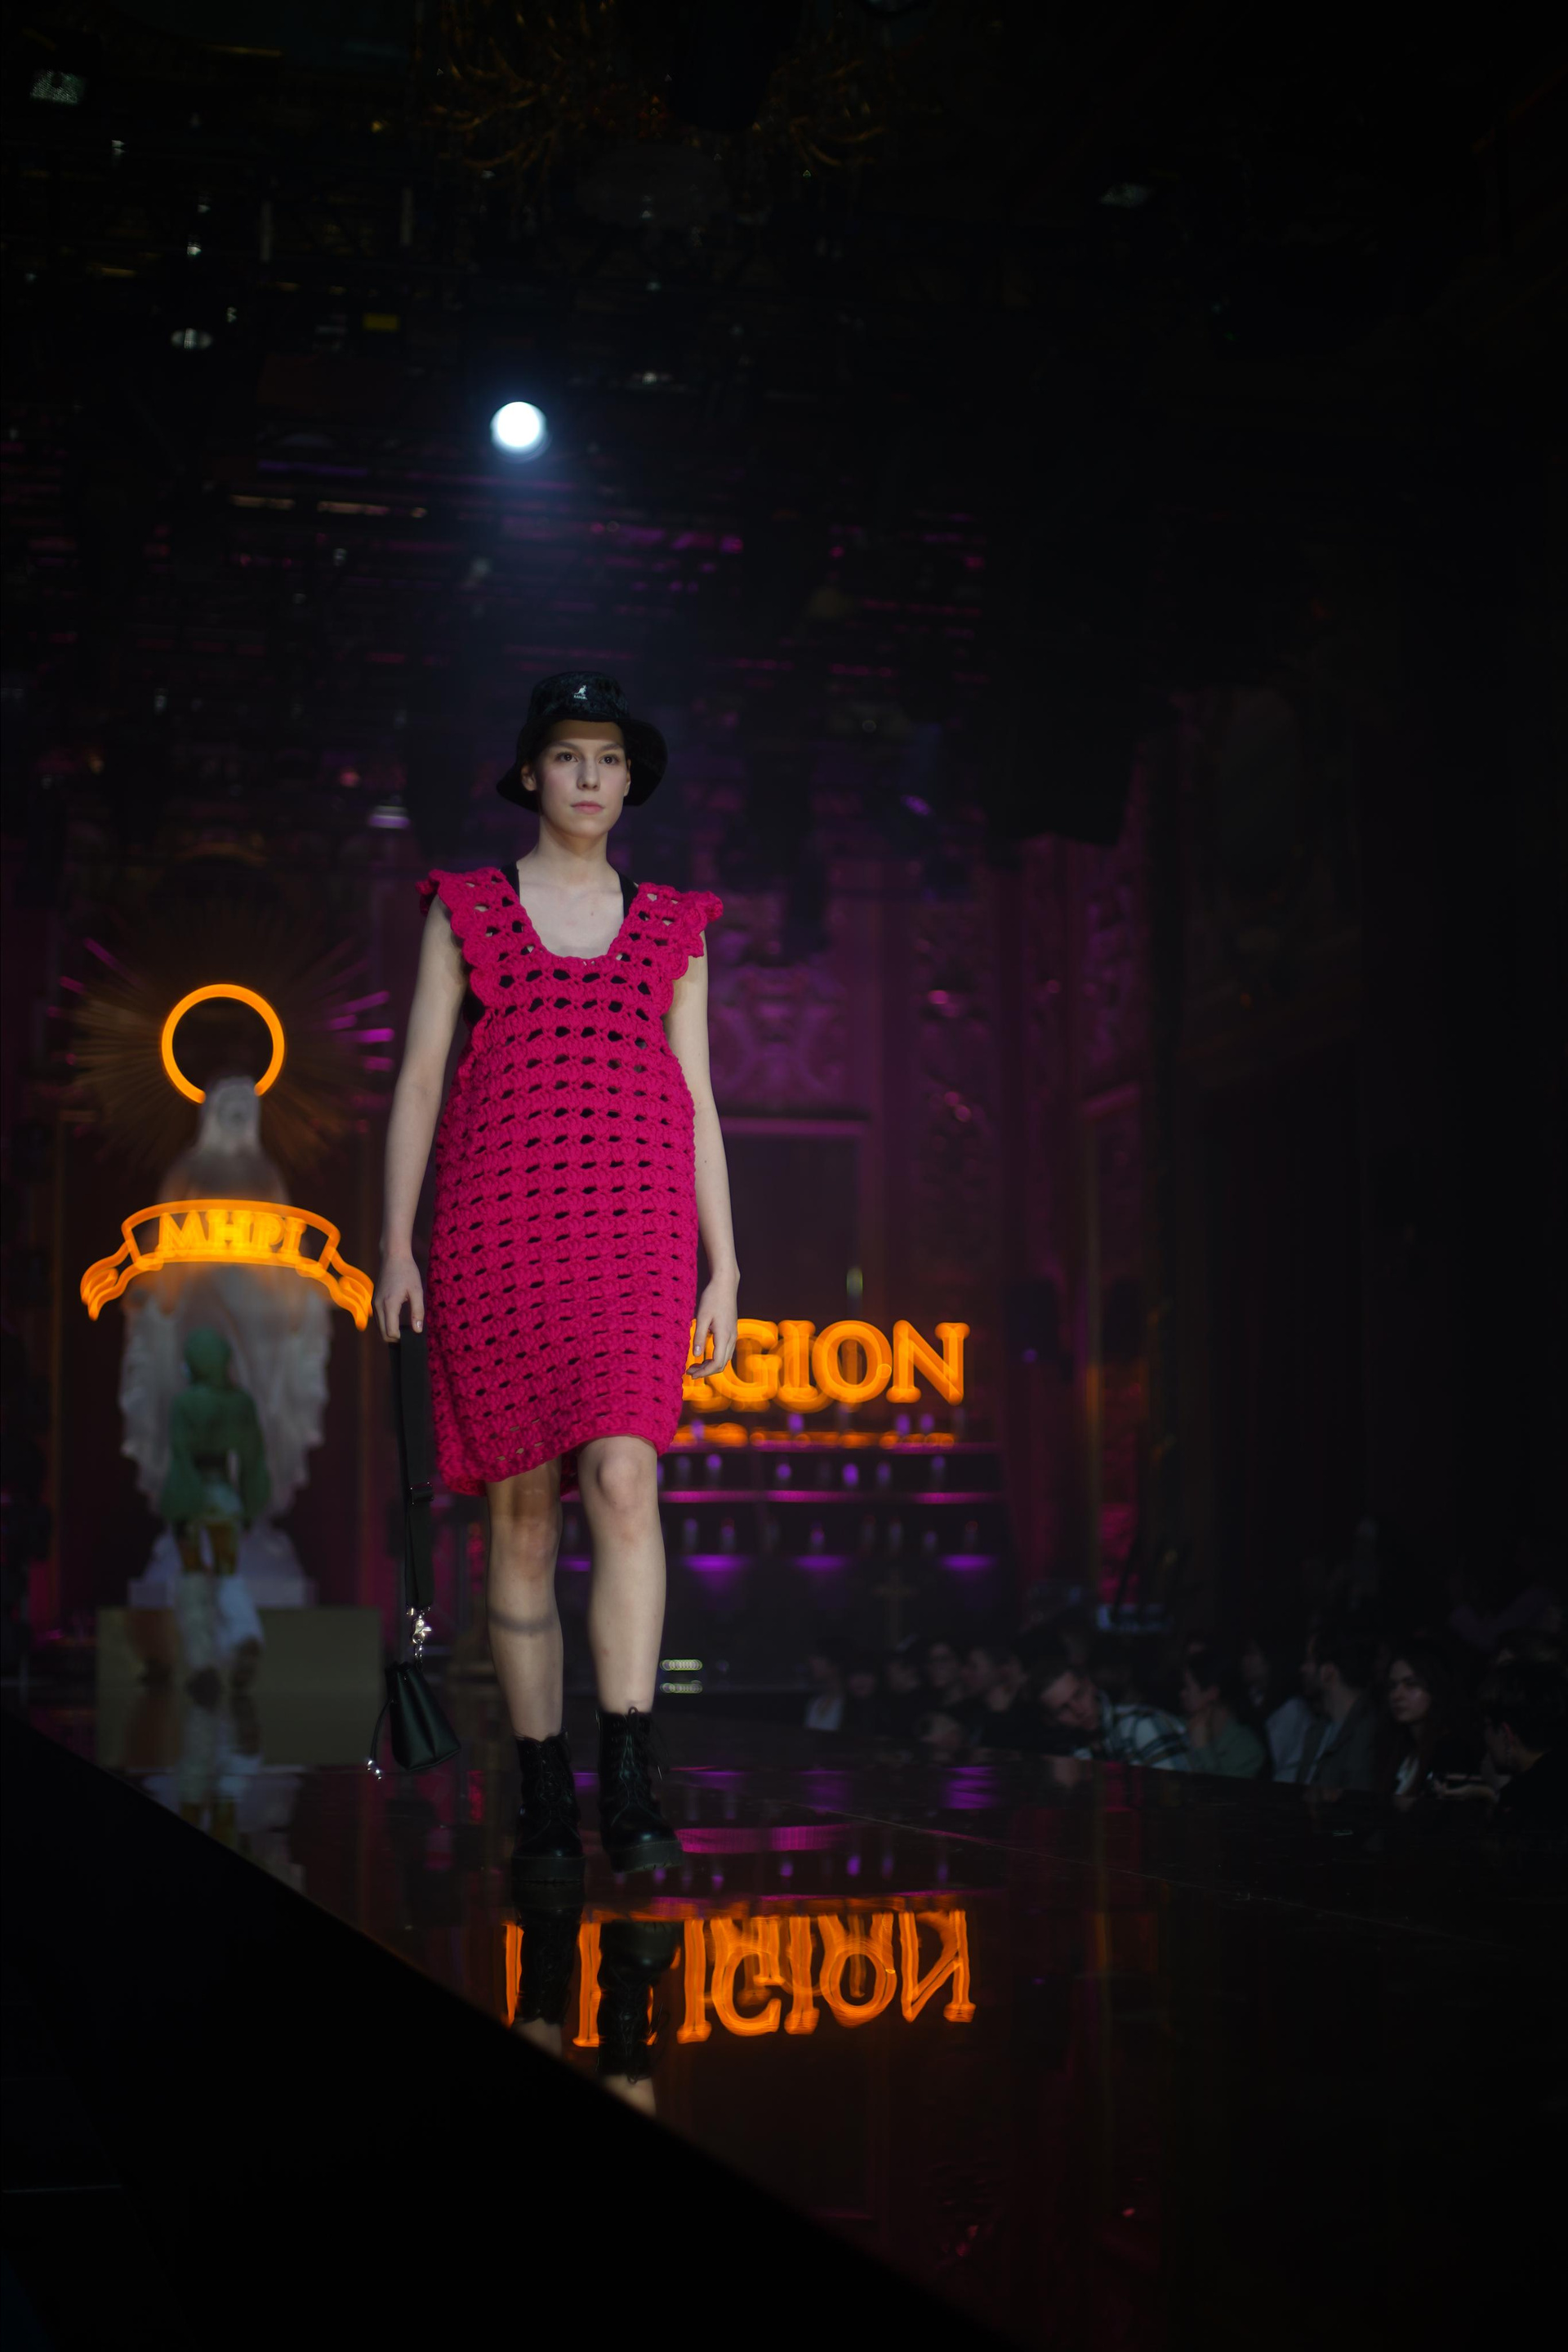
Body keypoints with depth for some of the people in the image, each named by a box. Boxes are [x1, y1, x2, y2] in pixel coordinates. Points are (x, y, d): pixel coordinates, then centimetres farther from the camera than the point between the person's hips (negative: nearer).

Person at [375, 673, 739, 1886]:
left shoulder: (671, 926, 14)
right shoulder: (467, 911, 10)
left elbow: (699, 1102, 13)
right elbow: (418, 1083, 7)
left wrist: (725, 1267, 6)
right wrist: (397, 1246, -2)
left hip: (632, 1233, 0)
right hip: (496, 1227, 0)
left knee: (623, 1480, -18)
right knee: (521, 1508, 1)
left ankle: (630, 1784, -19)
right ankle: (546, 1798, 8)